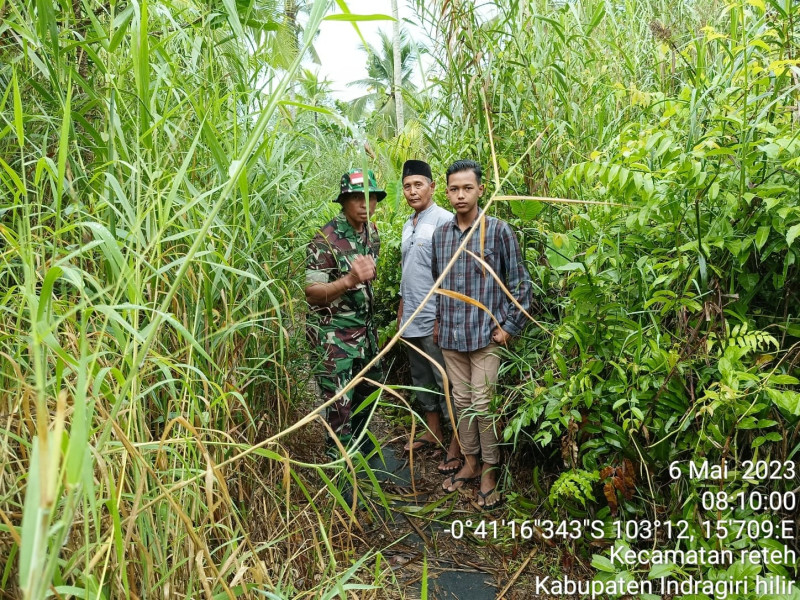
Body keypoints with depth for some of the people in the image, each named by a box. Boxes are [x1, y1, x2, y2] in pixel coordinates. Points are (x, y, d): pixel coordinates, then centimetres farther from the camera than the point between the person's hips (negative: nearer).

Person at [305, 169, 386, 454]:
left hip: (365, 327, 8)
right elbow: (311, 292, -22)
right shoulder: (326, 239, -19)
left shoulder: (371, 230, 4)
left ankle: (358, 437, 43)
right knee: (339, 403, -1)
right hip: (334, 333, -8)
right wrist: (349, 280, -34)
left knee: (368, 388, 21)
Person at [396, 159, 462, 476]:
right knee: (422, 379, 17)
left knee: (445, 382, 0)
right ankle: (433, 431, 32)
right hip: (411, 319, 8)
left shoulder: (443, 220, -13)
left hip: (435, 319, -8)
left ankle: (456, 444, 11)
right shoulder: (408, 224, 13)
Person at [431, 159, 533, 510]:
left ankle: (489, 473, 14)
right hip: (451, 336, 5)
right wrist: (439, 320, 14)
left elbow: (520, 284, -4)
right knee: (462, 402, 14)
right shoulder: (440, 234, 6)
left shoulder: (498, 231, -7)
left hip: (487, 335, -4)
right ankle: (470, 464, 29)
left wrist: (510, 327, -7)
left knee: (483, 403, -2)